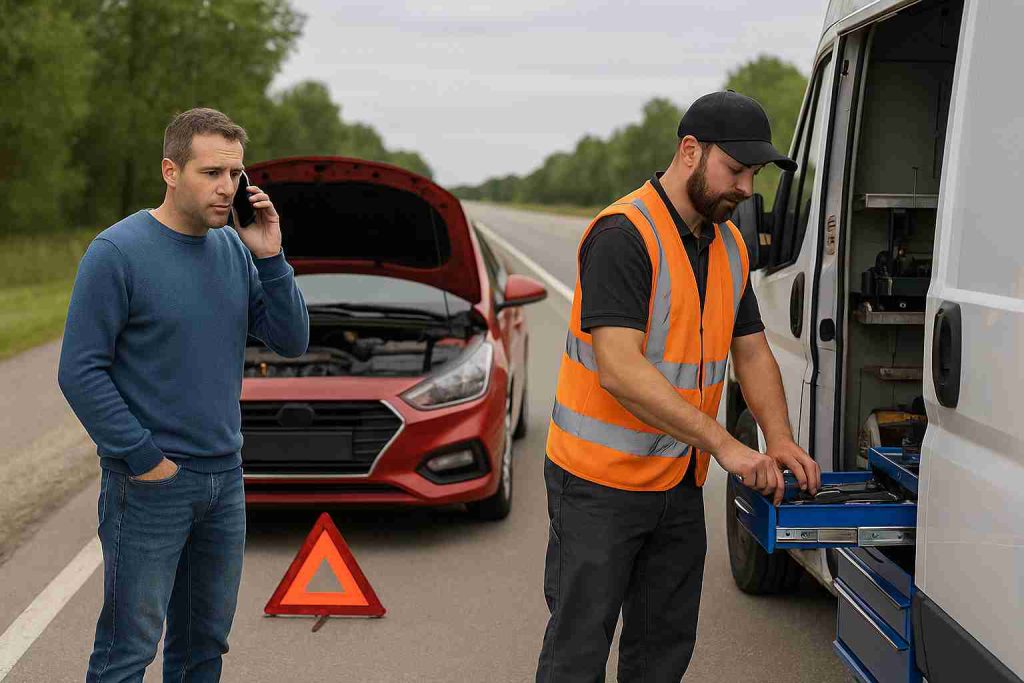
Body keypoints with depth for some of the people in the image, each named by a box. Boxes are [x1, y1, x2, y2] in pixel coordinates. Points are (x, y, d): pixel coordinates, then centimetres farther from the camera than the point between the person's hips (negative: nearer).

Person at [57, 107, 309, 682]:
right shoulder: (117, 253, -13)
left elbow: (293, 342, 4)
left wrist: (270, 257, -8)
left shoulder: (236, 249, 5)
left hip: (226, 480, 6)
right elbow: (80, 372, -14)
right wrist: (143, 459, -14)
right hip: (150, 485, -6)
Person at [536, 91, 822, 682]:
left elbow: (752, 351, 17)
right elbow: (620, 371, -27)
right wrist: (724, 444, -28)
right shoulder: (624, 235, -19)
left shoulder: (729, 246, 9)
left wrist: (780, 439, 0)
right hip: (600, 483, -8)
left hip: (680, 484, 8)